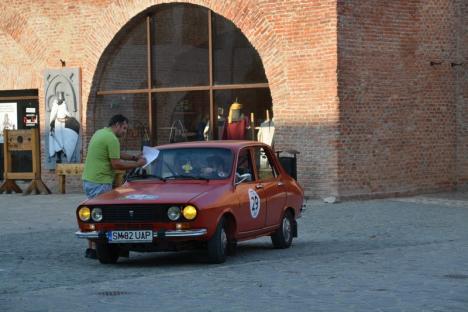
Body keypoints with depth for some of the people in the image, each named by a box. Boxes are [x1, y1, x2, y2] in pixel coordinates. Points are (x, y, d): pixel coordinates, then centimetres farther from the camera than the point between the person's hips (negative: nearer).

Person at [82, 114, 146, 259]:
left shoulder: (100, 133, 17)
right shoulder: (112, 139, -15)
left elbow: (116, 154, 25)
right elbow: (116, 164, -17)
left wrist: (134, 157, 17)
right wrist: (137, 164, -9)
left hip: (88, 180, 10)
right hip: (99, 183, -10)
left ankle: (90, 248, 18)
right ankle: (95, 250, -7)